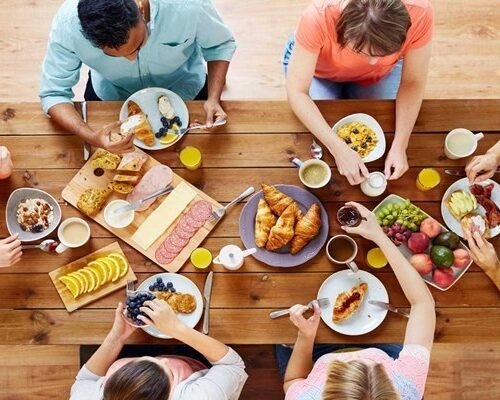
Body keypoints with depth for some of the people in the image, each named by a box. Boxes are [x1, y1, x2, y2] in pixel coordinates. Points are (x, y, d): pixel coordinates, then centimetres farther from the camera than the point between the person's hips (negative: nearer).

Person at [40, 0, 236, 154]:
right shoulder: (68, 23, -37)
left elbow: (221, 44, -17)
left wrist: (213, 99, -32)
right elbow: (53, 93, -26)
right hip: (112, 95, 1)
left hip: (184, 89, 0)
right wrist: (91, 136, -45)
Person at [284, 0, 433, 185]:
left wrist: (399, 145, -34)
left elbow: (413, 82, -23)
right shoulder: (318, 17, -43)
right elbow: (297, 92, -36)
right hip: (320, 71, -1)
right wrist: (340, 150, -44)